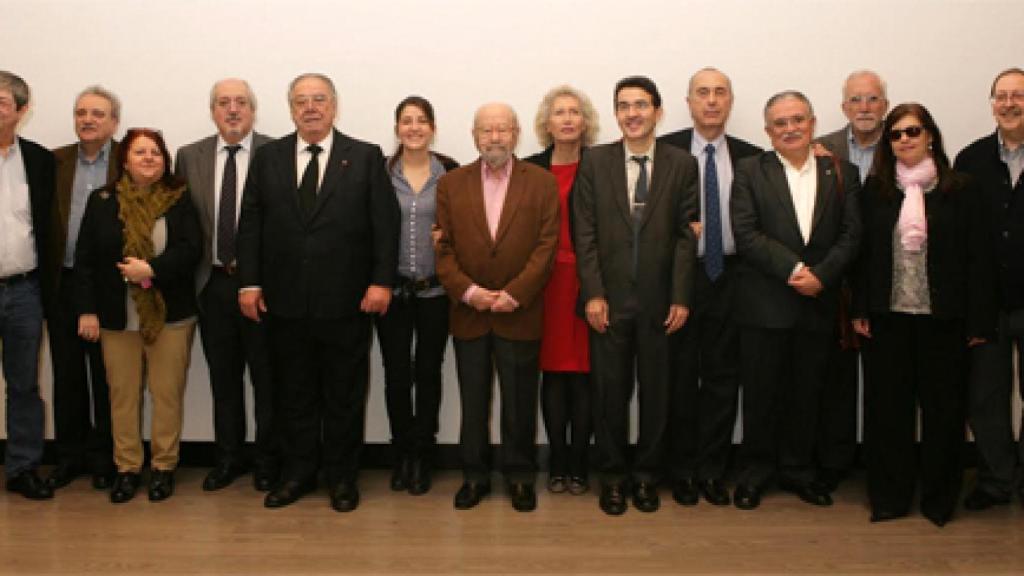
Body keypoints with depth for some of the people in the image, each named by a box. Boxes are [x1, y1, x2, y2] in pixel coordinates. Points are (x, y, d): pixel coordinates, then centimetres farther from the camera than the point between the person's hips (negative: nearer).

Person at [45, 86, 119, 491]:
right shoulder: (54, 162, 8)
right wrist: (47, 280, -2)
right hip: (64, 284, 3)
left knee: (107, 376, 7)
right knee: (67, 374, 10)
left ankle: (105, 457, 19)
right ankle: (70, 454, 23)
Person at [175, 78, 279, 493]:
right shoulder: (189, 157, 6)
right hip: (212, 283, 3)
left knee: (266, 376, 6)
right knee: (223, 376, 12)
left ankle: (268, 458, 20)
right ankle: (228, 457, 26)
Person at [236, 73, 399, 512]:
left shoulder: (366, 158, 1)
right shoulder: (267, 158, 8)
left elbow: (386, 223, -3)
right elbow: (250, 223, 6)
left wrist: (381, 281, -10)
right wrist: (249, 282, -1)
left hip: (346, 300, -2)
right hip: (285, 300, 2)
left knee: (345, 394, 8)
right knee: (294, 393, 12)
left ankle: (342, 476, 22)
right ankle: (299, 471, 27)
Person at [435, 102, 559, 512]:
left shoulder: (542, 183, 1)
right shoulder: (450, 184, 5)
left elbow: (546, 246, -5)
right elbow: (442, 247, 1)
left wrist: (514, 294, -13)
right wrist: (467, 291, -11)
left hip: (519, 314, -1)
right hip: (468, 313, 2)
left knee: (519, 402, 8)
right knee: (472, 402, 10)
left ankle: (520, 477, 22)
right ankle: (474, 475, 23)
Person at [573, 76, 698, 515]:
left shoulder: (682, 164, 3)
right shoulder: (595, 161, 3)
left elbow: (687, 235, 0)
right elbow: (585, 233, -1)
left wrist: (681, 297, -6)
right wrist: (593, 293, -8)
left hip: (660, 300, 0)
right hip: (609, 299, 0)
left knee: (656, 392, 9)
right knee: (610, 392, 7)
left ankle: (646, 475, 24)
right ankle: (613, 476, 21)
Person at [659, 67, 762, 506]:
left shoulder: (750, 157, 7)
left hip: (729, 277, 2)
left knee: (722, 376, 7)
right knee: (680, 376, 5)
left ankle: (712, 470, 19)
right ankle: (682, 470, 18)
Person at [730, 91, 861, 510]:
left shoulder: (842, 173, 8)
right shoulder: (750, 171, 2)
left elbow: (851, 234, 2)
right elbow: (745, 234, -8)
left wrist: (820, 274, -13)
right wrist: (793, 269, -16)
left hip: (818, 302, 2)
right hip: (764, 302, -2)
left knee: (807, 392, 10)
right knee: (760, 392, 5)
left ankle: (797, 469, 25)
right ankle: (755, 471, 19)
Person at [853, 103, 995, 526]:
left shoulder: (961, 191, -3)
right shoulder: (875, 190, 4)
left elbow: (979, 259, -4)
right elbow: (864, 253, 5)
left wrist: (979, 320, -6)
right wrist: (861, 309, 0)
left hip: (942, 318, -2)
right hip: (888, 317, 2)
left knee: (943, 407, 7)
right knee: (887, 406, 6)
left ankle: (939, 498, 23)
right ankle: (890, 496, 19)